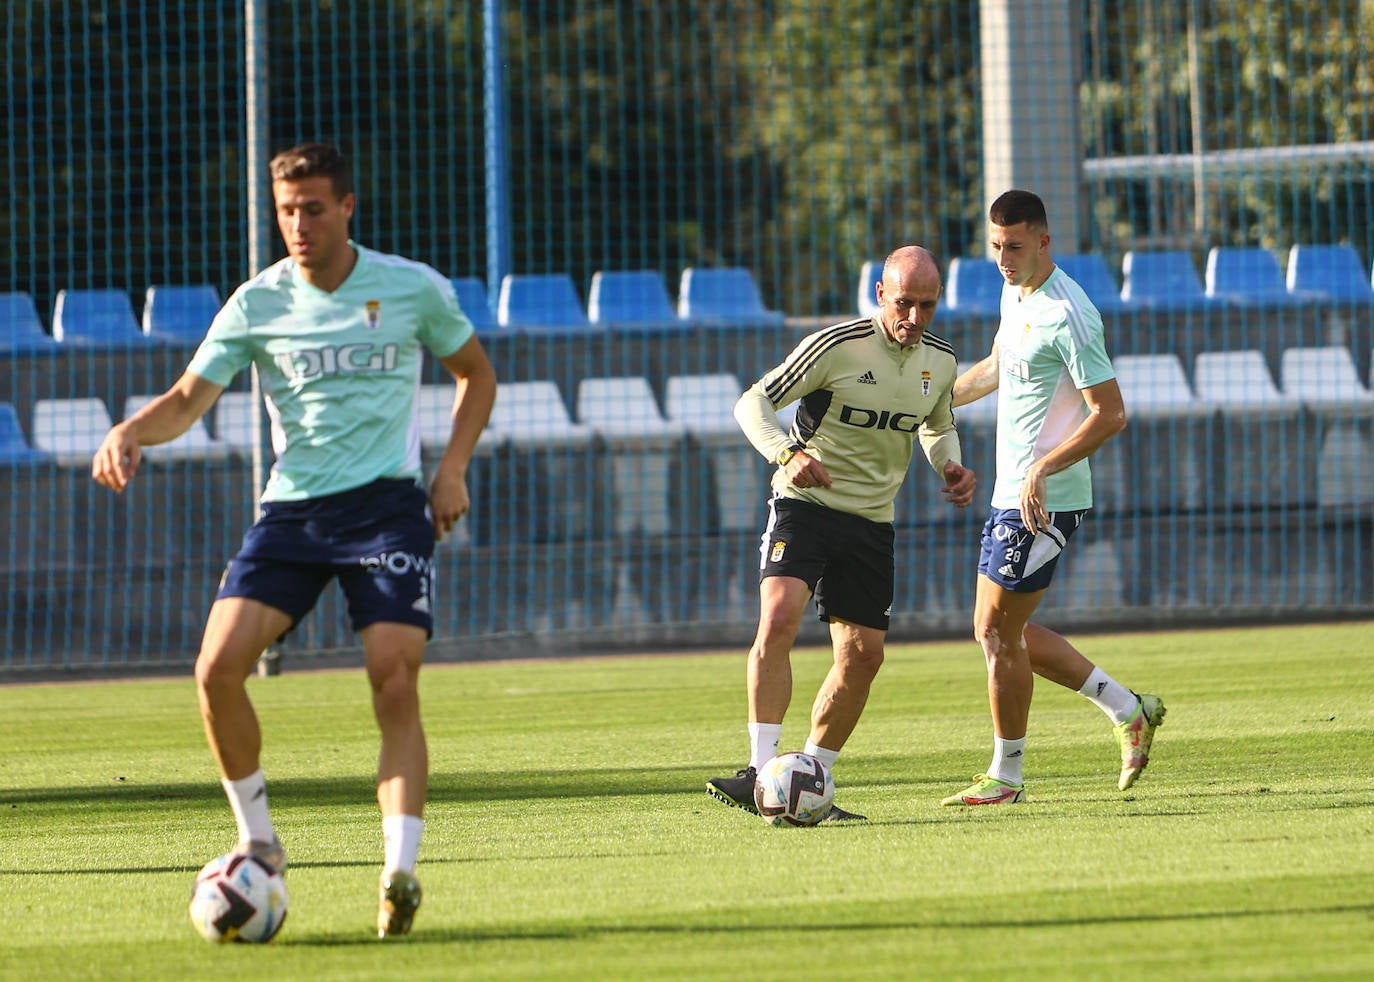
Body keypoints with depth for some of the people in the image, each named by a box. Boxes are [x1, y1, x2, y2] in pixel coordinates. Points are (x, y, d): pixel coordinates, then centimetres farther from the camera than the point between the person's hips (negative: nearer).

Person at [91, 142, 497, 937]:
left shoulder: (413, 289, 1)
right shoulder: (257, 304, 2)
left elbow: (476, 373, 15)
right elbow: (190, 398, 0)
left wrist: (454, 467, 1)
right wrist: (131, 432, -21)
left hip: (388, 505, -2)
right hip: (292, 508, 2)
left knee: (395, 682, -17)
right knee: (219, 666, -15)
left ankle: (401, 872, -17)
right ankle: (259, 841, 2)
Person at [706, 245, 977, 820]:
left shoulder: (939, 362, 4)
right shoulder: (836, 346, -15)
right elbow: (753, 403, -12)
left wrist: (950, 466, 2)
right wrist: (787, 453, -30)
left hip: (872, 522, 6)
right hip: (804, 502, -6)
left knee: (863, 655, 2)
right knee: (779, 616, -26)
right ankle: (760, 773, -28)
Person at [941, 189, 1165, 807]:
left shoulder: (1066, 315, -19)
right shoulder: (1015, 293, 10)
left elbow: (1109, 413, -21)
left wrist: (1043, 468, -26)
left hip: (1043, 500, -10)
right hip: (1012, 494, 10)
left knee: (999, 631, -3)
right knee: (999, 631, 13)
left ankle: (1005, 777, 9)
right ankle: (1128, 712, 19)